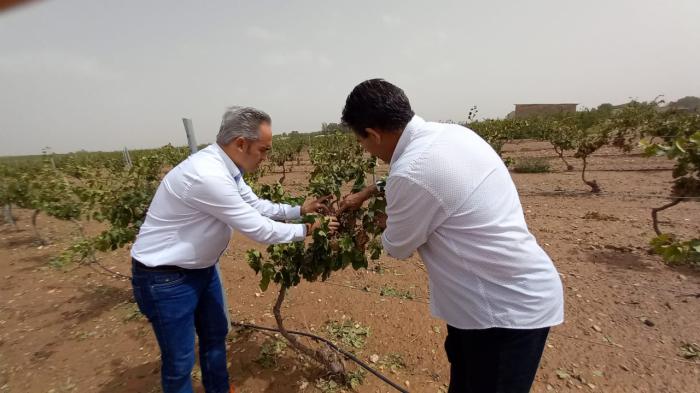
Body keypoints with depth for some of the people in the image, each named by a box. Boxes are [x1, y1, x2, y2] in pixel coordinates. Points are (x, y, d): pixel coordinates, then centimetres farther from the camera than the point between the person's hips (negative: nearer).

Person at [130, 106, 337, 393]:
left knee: (216, 336, 23)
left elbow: (255, 206, 7)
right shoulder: (209, 176, -34)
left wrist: (300, 210, -1)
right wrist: (307, 230, -15)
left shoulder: (224, 166, -4)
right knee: (180, 359, 9)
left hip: (201, 267, 9)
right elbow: (259, 229, -28)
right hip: (165, 278, -9)